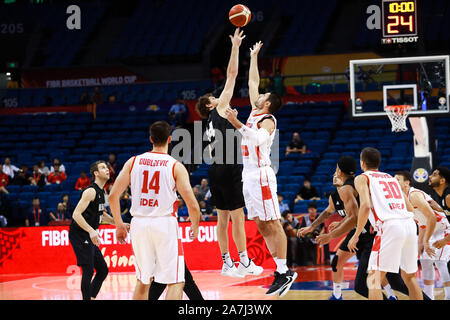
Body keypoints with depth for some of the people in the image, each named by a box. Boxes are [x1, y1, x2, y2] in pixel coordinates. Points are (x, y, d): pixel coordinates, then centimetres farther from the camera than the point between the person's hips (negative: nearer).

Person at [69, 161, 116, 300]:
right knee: (88, 271, -13)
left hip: (88, 236, 10)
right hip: (79, 235, -10)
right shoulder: (91, 191, -16)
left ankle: (91, 297, 19)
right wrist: (91, 231, -33)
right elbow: (76, 214, -24)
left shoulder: (101, 192, 13)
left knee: (103, 270, 12)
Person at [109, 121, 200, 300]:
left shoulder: (133, 162, 6)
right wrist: (195, 226, 12)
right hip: (165, 224, -4)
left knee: (143, 280, 20)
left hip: (139, 223, 4)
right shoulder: (176, 167, -3)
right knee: (175, 282, 0)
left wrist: (119, 225, 15)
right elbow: (192, 205, -7)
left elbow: (113, 196, 3)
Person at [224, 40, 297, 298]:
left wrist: (236, 123, -36)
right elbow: (253, 82, 25)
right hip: (249, 175, 9)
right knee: (262, 226, 7)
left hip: (261, 175, -9)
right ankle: (282, 271, 8)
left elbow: (258, 139, -31)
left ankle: (285, 273, -7)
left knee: (272, 224, -8)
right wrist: (254, 57, 29)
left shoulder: (268, 120, -10)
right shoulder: (255, 112, 15)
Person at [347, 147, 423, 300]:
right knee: (410, 277, 20)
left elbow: (365, 206, -7)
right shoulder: (391, 177, 29)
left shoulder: (362, 178, 11)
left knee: (374, 279, -5)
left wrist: (356, 235, -2)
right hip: (410, 224, 6)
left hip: (390, 226, -6)